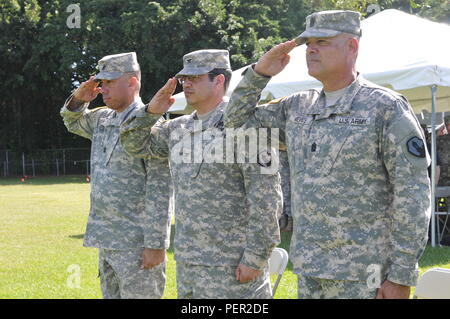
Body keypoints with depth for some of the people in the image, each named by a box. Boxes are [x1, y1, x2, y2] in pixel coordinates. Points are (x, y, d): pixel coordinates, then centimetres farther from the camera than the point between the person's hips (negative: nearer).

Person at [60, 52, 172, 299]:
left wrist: (156, 244, -20)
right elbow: (73, 122, 32)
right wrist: (79, 98, 9)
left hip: (138, 243, -8)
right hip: (107, 240, 9)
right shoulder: (103, 119, 12)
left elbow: (160, 189, -18)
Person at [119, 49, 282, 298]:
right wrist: (151, 111, 4)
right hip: (187, 262, 8)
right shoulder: (178, 129, 11)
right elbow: (135, 144, 23)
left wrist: (255, 258, -18)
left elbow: (266, 197, -16)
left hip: (232, 265, -8)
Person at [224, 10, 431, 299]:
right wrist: (259, 72, 4)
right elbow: (238, 120, 20)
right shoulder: (297, 107, 10)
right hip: (307, 266, 6)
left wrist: (402, 276, -16)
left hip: (362, 275, -6)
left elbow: (413, 196, -12)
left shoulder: (386, 107, -9)